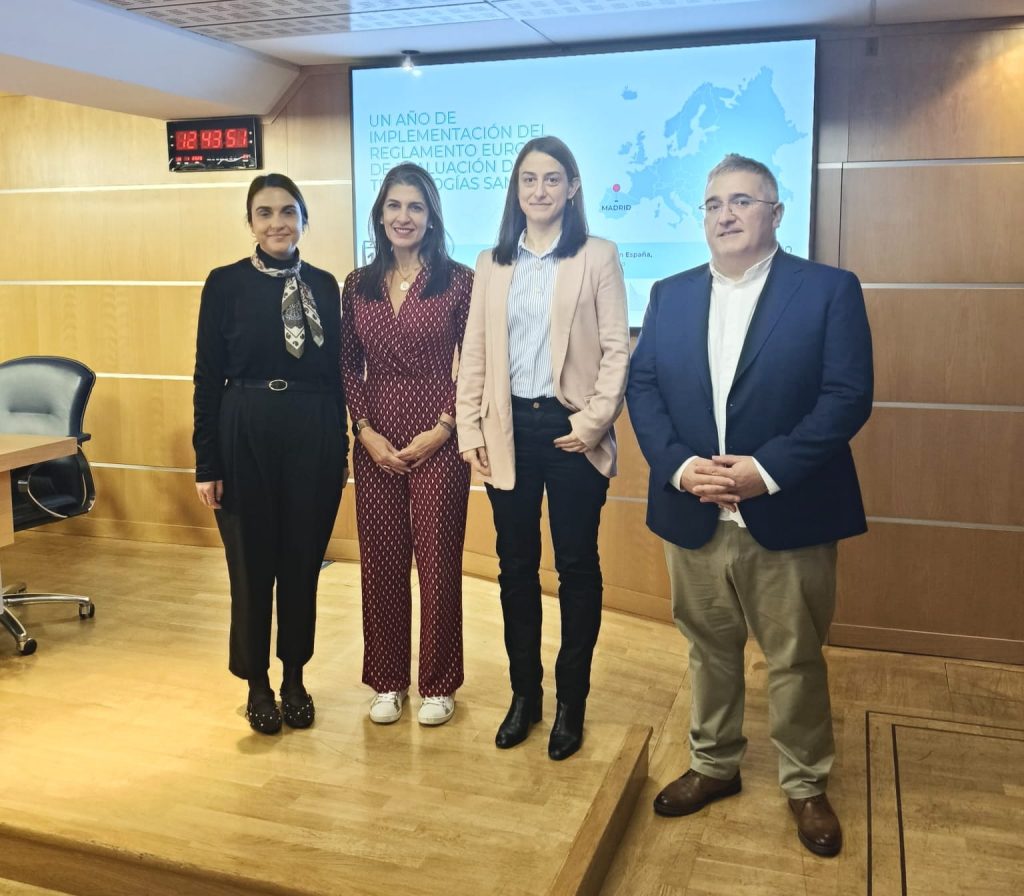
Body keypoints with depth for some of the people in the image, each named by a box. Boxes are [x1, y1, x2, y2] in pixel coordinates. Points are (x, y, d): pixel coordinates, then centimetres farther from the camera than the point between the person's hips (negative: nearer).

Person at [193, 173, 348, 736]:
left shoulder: (323, 285, 7)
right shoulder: (226, 284, -1)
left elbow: (335, 374, 9)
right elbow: (208, 378, -2)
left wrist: (340, 451, 7)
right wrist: (207, 463, -6)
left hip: (313, 437, 2)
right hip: (246, 437, -2)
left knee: (303, 562, 10)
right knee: (252, 564, 7)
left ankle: (294, 678, 28)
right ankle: (258, 684, 25)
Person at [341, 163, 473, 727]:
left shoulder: (458, 281, -3)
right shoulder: (358, 285, 7)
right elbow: (349, 367, 8)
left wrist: (442, 428, -11)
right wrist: (365, 431, -4)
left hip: (438, 440, -3)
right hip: (375, 442, 3)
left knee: (437, 560, 4)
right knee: (381, 560, 9)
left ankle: (437, 684, 20)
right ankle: (387, 680, 24)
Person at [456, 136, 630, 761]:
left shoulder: (598, 257, 1)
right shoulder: (492, 264, 10)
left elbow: (617, 350, -4)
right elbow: (475, 353, 7)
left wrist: (595, 421, -13)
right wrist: (471, 430, 0)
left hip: (571, 429, -3)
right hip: (510, 429, 3)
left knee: (577, 567, 5)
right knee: (516, 567, 10)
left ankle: (571, 702, 20)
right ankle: (524, 693, 25)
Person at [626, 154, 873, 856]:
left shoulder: (829, 290, -4)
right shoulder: (670, 295, 9)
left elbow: (848, 397, -11)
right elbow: (643, 388, 3)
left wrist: (766, 470, -20)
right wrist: (680, 465, -14)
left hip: (788, 515, -3)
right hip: (694, 515, 4)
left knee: (796, 659, 10)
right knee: (709, 650, 17)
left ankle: (807, 785, 31)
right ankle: (715, 765, 37)